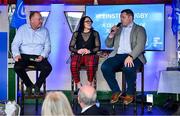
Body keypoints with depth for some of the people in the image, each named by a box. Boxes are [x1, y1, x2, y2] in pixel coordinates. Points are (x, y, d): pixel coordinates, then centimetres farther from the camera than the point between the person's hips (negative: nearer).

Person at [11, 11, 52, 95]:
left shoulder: (44, 30, 9)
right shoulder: (22, 29, 5)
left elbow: (47, 46, 6)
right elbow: (15, 44, 1)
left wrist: (42, 56, -14)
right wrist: (16, 54, -19)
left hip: (39, 57, 1)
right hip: (24, 56, 0)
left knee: (48, 68, -28)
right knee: (17, 67, -30)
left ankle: (37, 85, -1)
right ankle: (29, 85, -3)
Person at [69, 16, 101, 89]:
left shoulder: (95, 33, 15)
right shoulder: (76, 34, 15)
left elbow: (98, 47, 7)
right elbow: (71, 47, 10)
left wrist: (90, 51, -11)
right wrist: (77, 51, -10)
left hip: (90, 55, -1)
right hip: (78, 55, 1)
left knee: (91, 65, -37)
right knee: (73, 65, -35)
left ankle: (89, 85, -20)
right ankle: (78, 85, -22)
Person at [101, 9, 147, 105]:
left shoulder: (139, 29, 9)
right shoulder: (118, 29, 25)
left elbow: (140, 45, -8)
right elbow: (108, 45, 24)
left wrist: (130, 56, -25)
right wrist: (111, 34, 4)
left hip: (133, 56, -4)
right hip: (117, 56, 5)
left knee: (128, 68, -37)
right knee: (104, 67, -24)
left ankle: (130, 94, -13)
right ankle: (116, 92, -8)